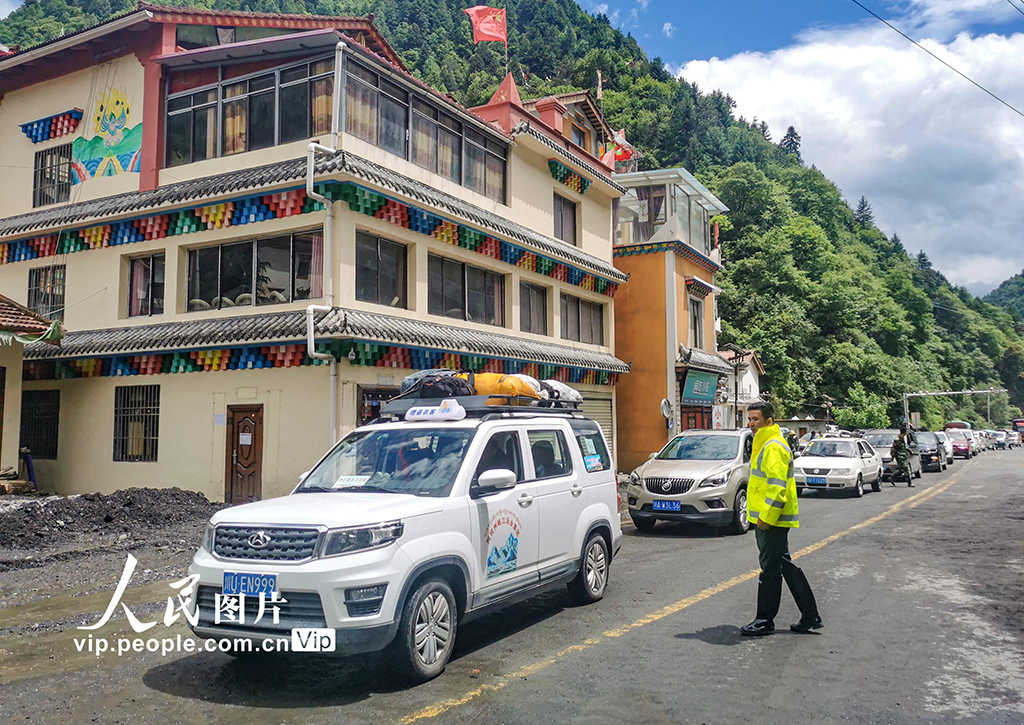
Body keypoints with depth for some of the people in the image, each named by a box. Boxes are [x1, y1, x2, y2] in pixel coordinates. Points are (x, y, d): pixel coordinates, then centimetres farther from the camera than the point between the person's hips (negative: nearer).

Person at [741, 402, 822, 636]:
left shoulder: (774, 447, -17)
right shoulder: (764, 444, 16)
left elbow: (777, 487, -24)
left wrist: (766, 518, -23)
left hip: (771, 520, -11)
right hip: (767, 519, 11)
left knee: (770, 569, -1)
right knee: (785, 566, 15)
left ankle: (765, 621, 9)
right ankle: (810, 617, 23)